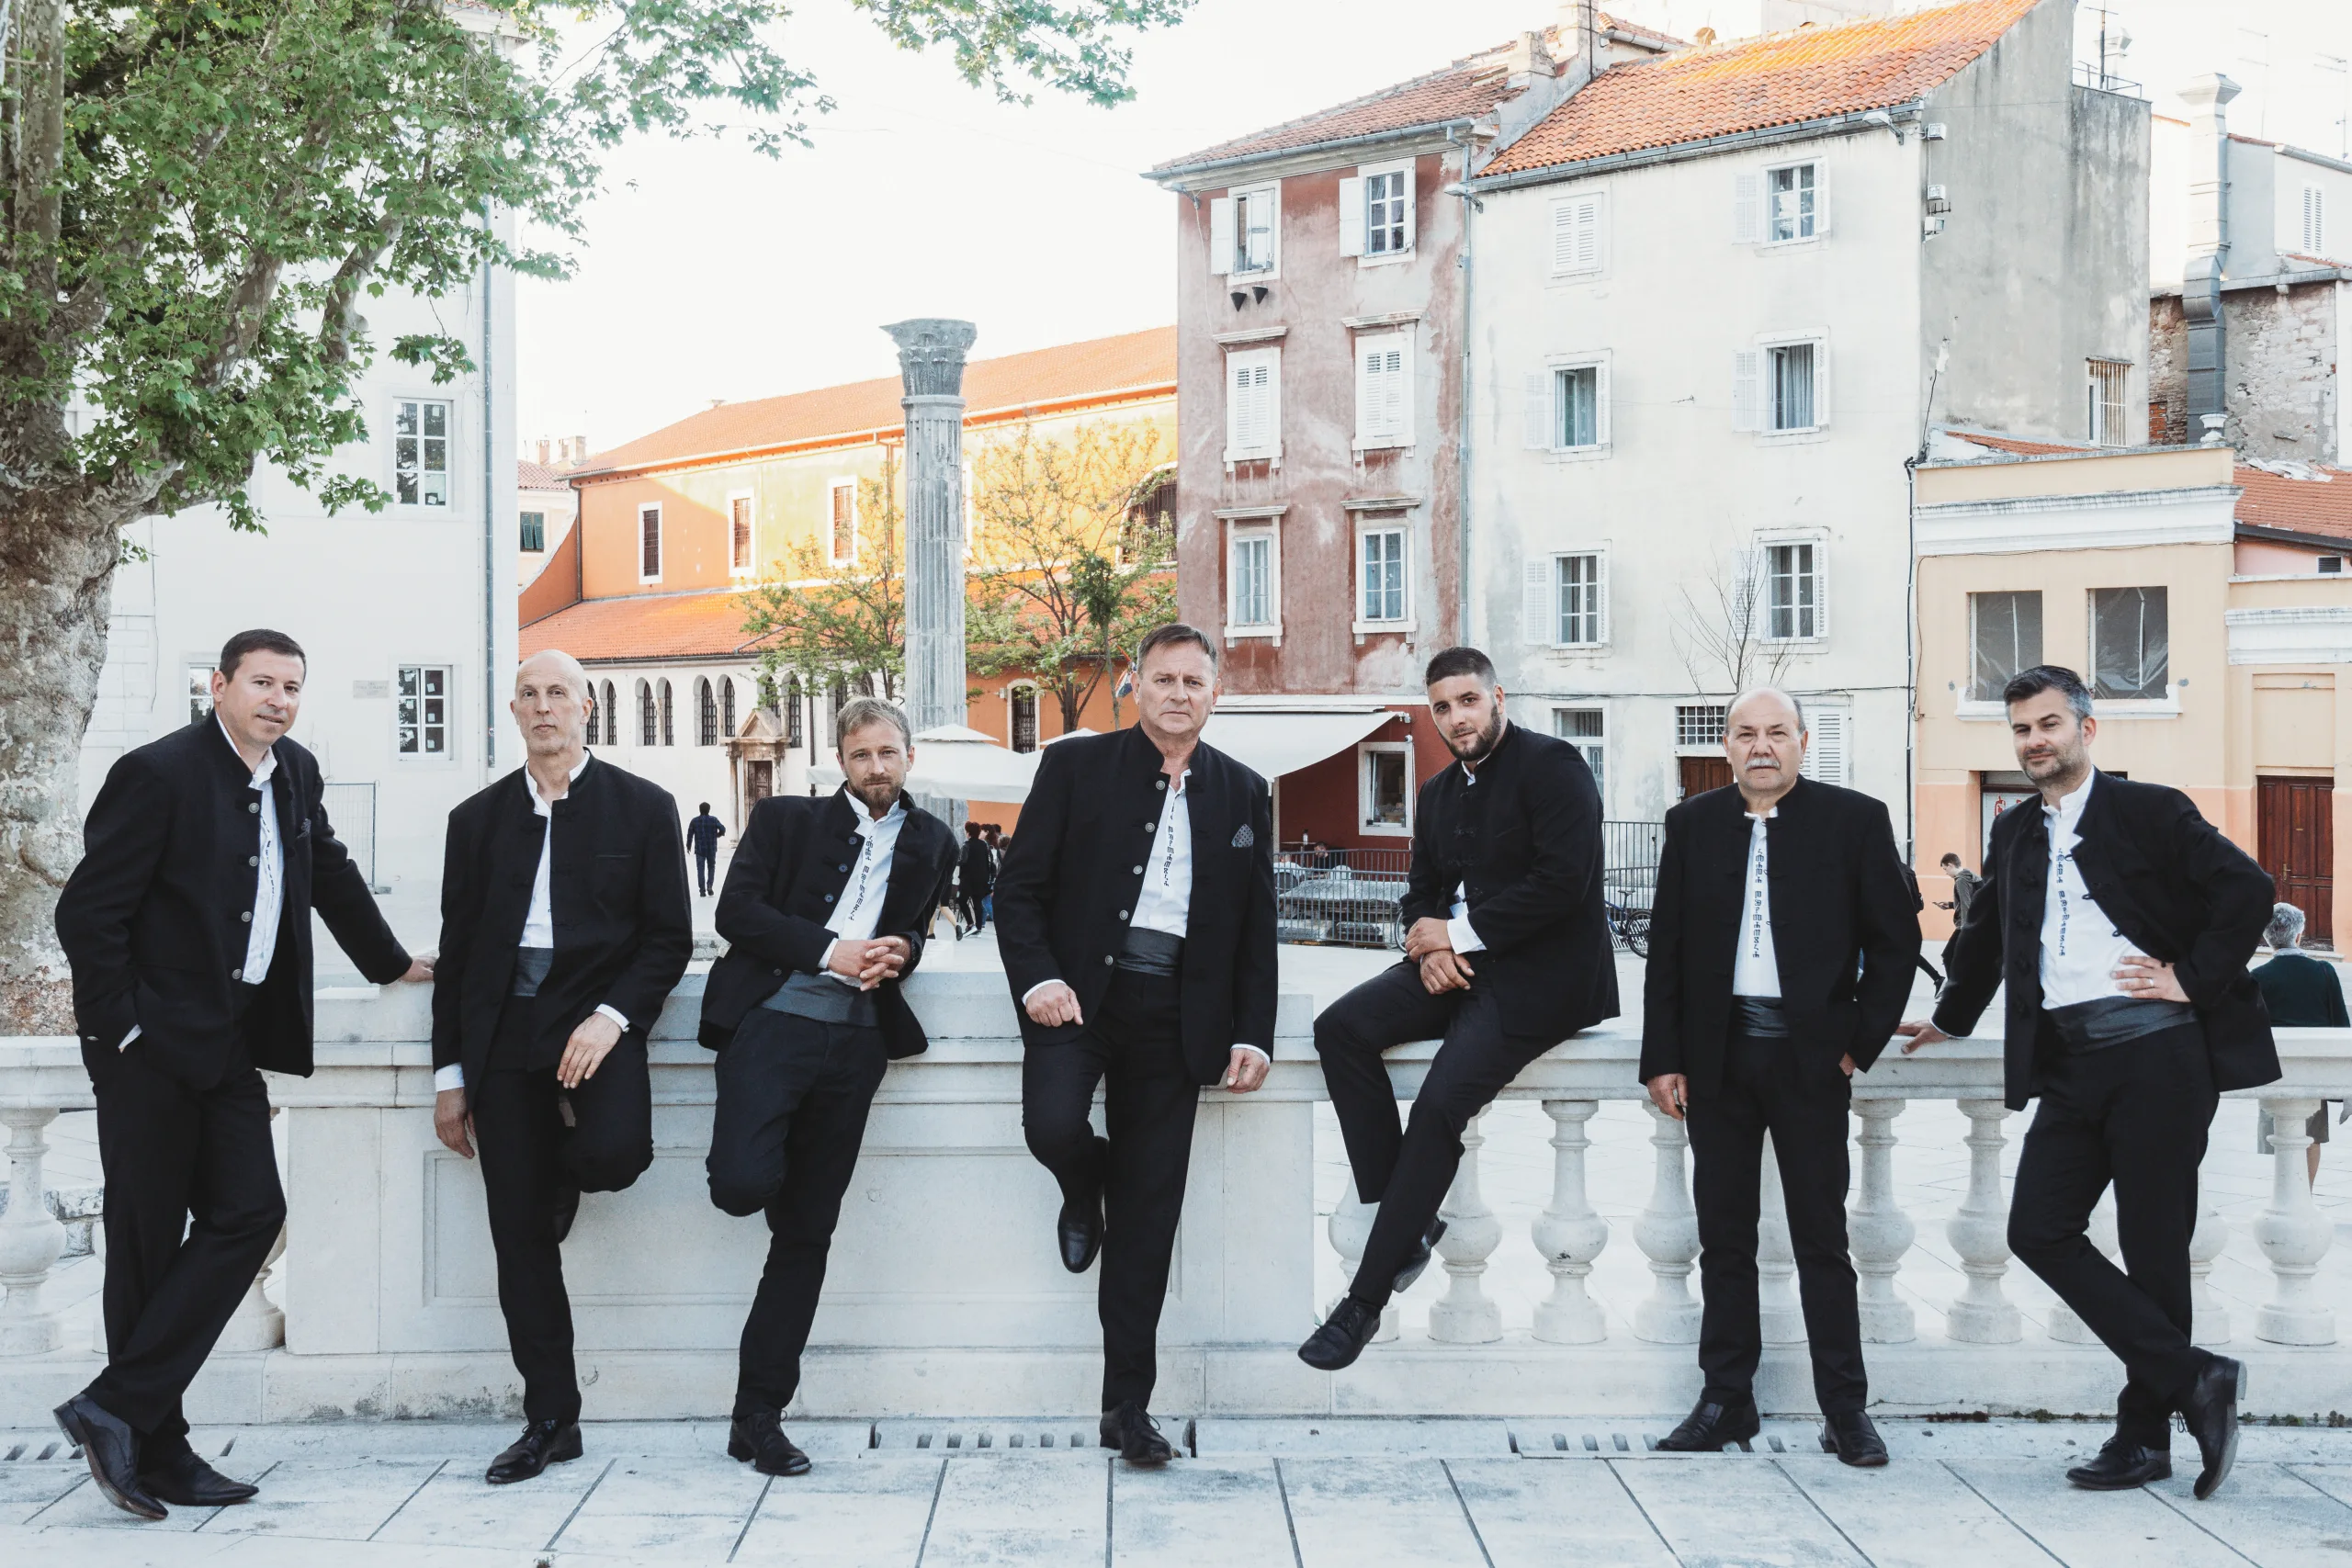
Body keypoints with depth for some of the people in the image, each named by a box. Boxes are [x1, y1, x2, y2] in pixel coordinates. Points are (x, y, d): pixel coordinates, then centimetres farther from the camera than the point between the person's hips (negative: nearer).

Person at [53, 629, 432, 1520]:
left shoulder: (296, 776, 11)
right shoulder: (158, 774, -12)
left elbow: (332, 877, 26)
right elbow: (87, 912, -13)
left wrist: (391, 964, 31)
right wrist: (119, 1029, -14)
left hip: (231, 1041, 7)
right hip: (150, 1042, -7)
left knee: (248, 1214, -3)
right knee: (148, 1238, -1)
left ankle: (119, 1409, 0)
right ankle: (154, 1449, 4)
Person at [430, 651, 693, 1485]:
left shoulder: (642, 807, 4)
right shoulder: (478, 818, 13)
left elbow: (669, 936, 1)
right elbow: (456, 951, 13)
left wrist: (611, 1018, -15)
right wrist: (450, 1075, 8)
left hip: (595, 1020, -3)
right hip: (503, 1033, 3)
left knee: (614, 1151, -30)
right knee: (519, 1237, 2)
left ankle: (566, 1179, 10)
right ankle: (550, 1420, 13)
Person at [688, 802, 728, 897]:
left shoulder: (694, 821, -1)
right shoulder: (713, 820, -4)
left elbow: (689, 834, 1)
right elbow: (723, 829, -10)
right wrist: (719, 834, 12)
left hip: (699, 849, 0)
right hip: (711, 849, 0)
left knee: (700, 869, 3)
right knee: (711, 867, 16)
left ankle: (702, 890, -3)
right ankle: (709, 885, -2)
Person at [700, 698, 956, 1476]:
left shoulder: (930, 842, 17)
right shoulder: (786, 819, 8)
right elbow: (737, 909, -2)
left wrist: (900, 951, 1)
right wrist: (829, 950, -12)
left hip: (856, 1038, 3)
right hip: (773, 1018, -3)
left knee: (806, 1234, 4)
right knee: (745, 1185, -25)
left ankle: (759, 1415, 10)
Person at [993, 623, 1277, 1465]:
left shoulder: (1243, 793, 12)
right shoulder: (1076, 766, 4)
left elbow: (1257, 927, 14)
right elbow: (1019, 887, 1)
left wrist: (1252, 1035, 4)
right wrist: (1037, 980, -14)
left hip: (1173, 1015, 2)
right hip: (1081, 992, -2)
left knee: (1148, 1217, 2)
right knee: (1054, 1126, -29)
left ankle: (1128, 1403, 12)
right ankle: (1084, 1196, 11)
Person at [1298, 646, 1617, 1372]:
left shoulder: (1552, 765, -8)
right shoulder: (1437, 793, 17)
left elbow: (1562, 881, -18)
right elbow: (1421, 892, 18)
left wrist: (1461, 932, -14)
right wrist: (1430, 945, -6)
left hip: (1539, 974, -8)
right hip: (1456, 963, 8)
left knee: (1441, 1102, -25)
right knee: (1340, 1027, -16)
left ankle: (1366, 1297, -16)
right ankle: (1404, 1220, -11)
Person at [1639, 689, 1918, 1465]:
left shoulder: (1854, 819, 0)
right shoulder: (1691, 824, 7)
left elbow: (1896, 937, 3)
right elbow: (1666, 949, 7)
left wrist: (1862, 1041, -3)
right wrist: (1664, 1059, 2)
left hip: (1810, 1055, -2)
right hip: (1718, 1055, 3)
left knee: (1821, 1240, 2)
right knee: (1724, 1239, 8)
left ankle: (1845, 1409, 10)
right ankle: (1726, 1400, 17)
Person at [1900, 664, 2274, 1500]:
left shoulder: (2148, 811, -1)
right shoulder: (2015, 835, 17)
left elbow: (2248, 890, -10)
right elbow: (1985, 933, 31)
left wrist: (2193, 980, -12)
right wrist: (1949, 1020, 39)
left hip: (2157, 1055, -6)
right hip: (2072, 1064, 6)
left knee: (2152, 1246, -1)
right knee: (2040, 1230, -4)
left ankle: (2144, 1433, 10)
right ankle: (2194, 1378, 3)